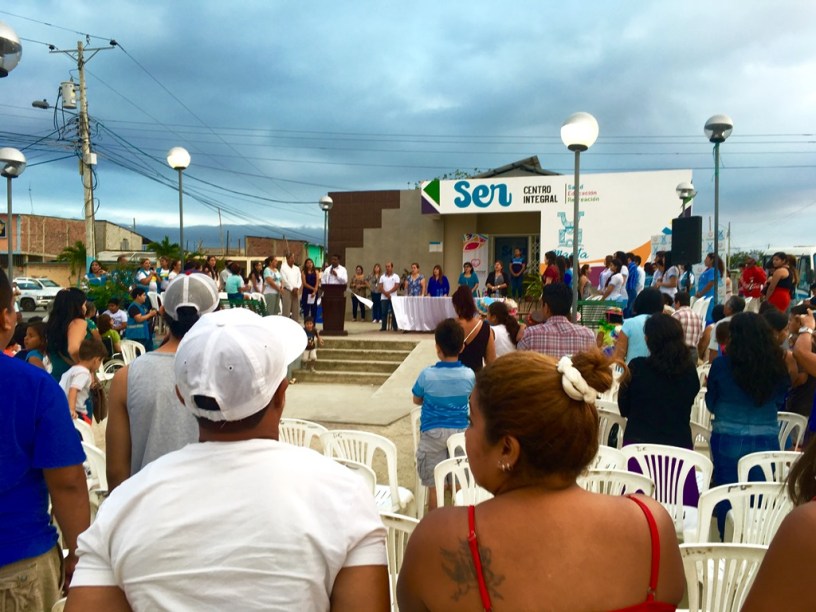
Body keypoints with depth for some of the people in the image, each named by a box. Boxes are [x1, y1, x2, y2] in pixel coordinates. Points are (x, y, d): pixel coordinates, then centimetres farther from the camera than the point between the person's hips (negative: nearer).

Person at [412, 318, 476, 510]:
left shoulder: (427, 374, -16)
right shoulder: (469, 374, -11)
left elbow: (417, 400, 2)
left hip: (433, 433, -2)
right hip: (460, 431, 2)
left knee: (434, 485, 8)